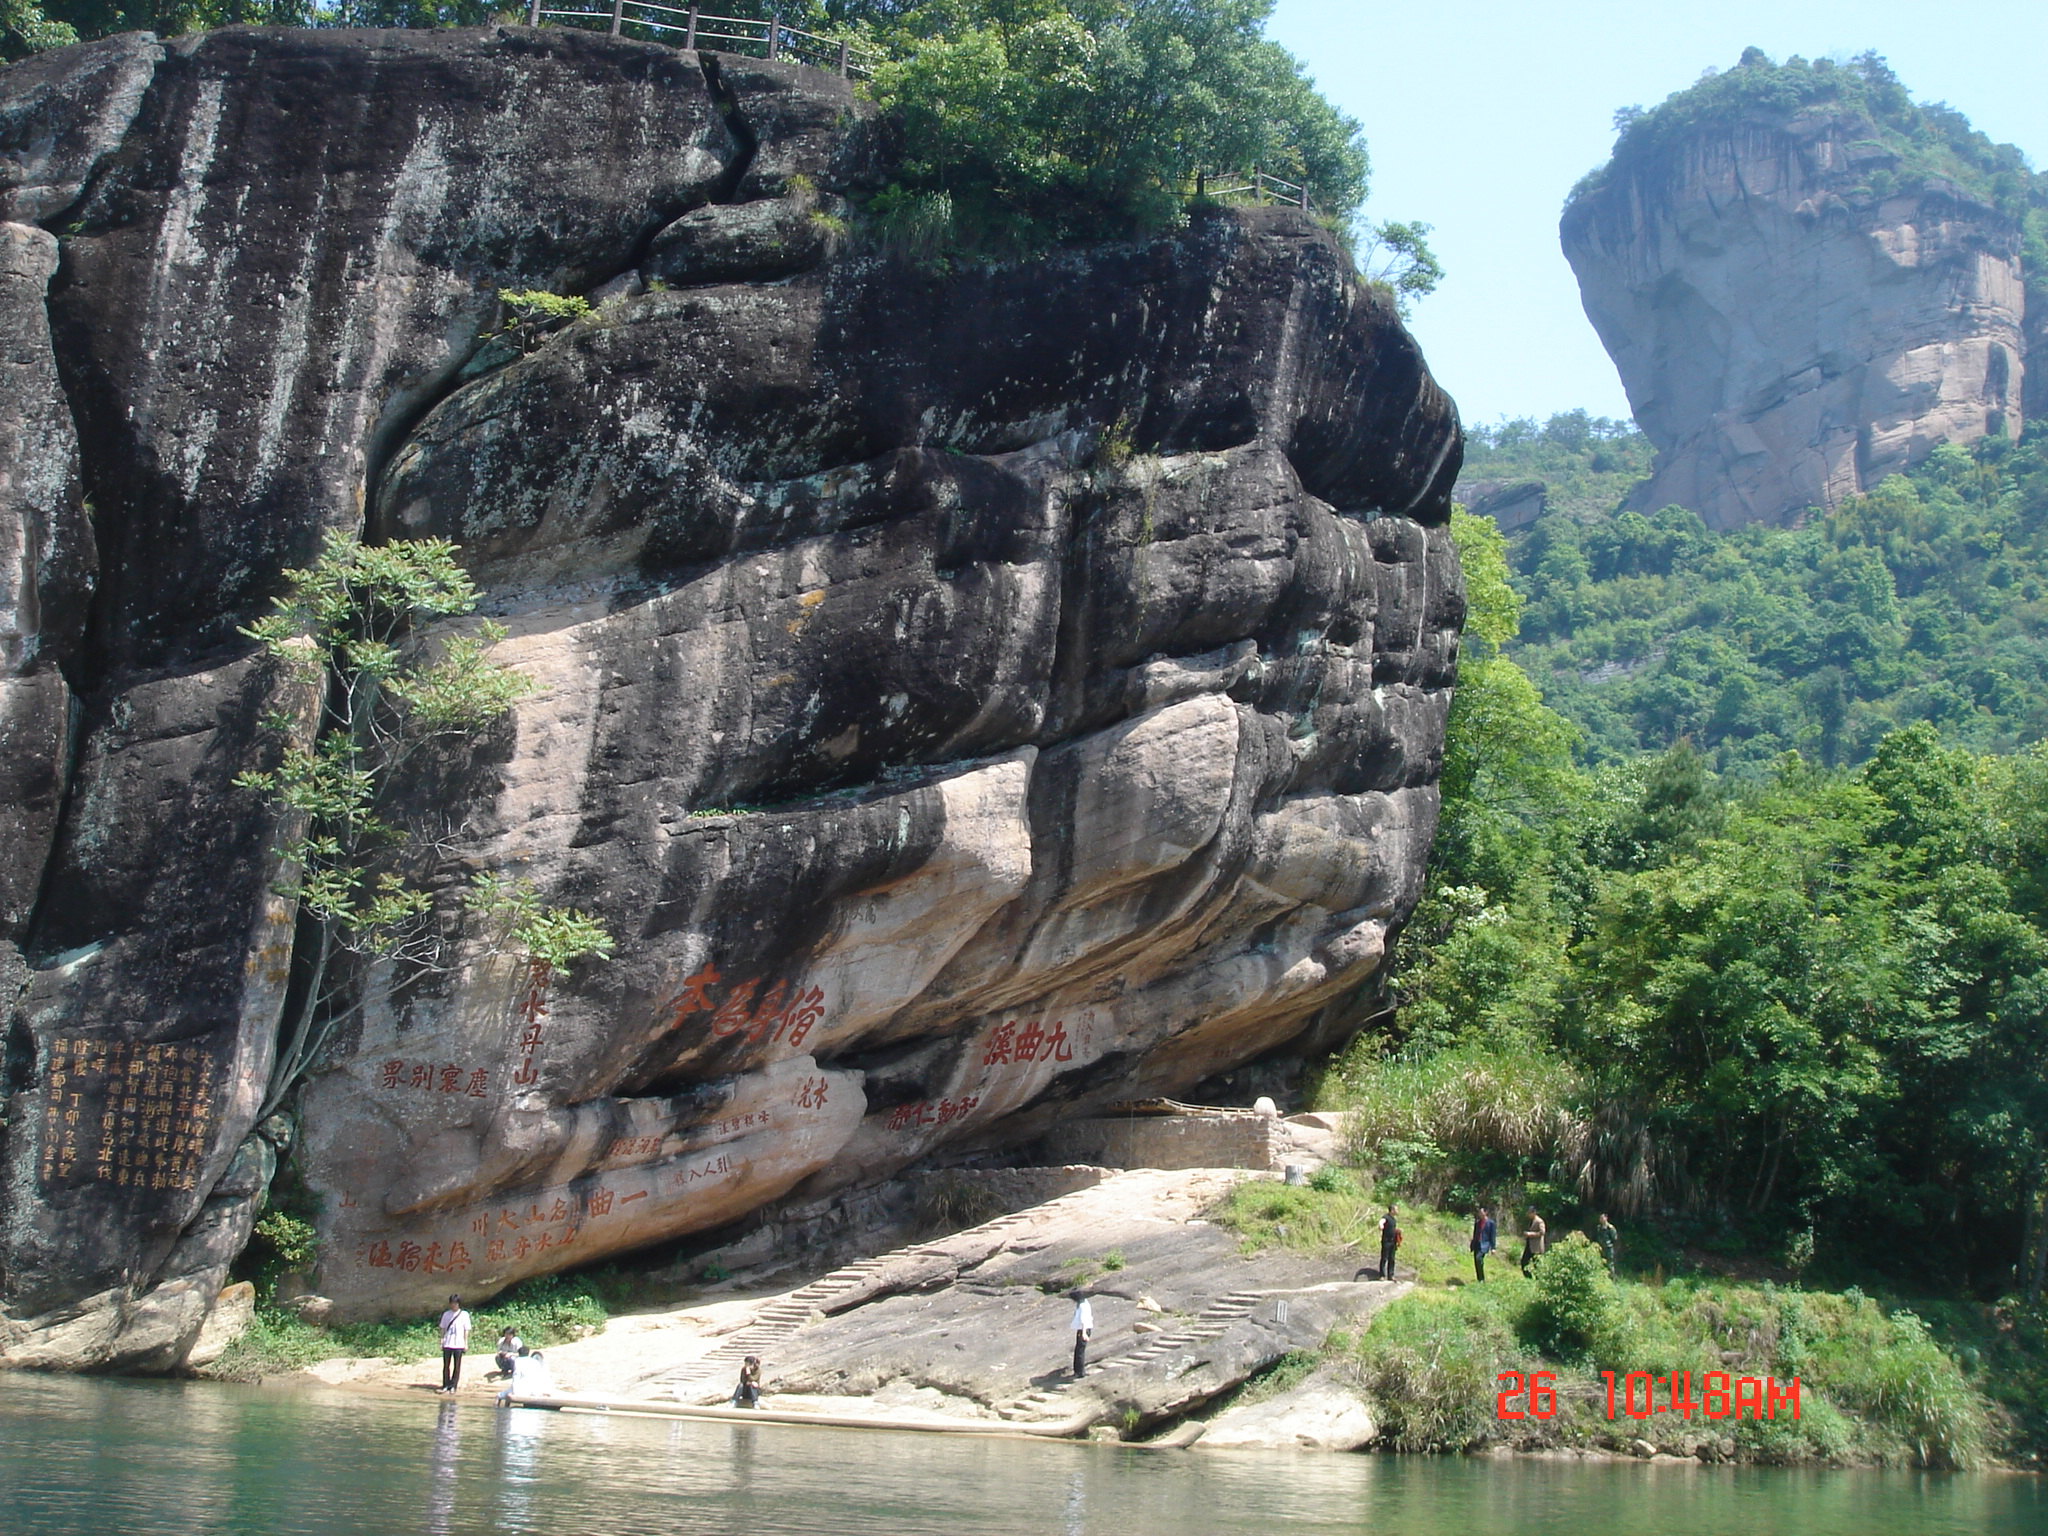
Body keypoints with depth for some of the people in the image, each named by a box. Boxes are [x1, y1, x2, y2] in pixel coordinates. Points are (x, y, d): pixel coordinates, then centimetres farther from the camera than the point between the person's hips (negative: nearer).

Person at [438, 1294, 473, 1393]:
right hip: (447, 1344, 2)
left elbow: (466, 1330, 3)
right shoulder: (446, 1314, 8)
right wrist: (441, 1341, 6)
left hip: (458, 1344, -2)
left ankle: (453, 1386, 8)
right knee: (446, 1365, 3)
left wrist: (466, 1343, -1)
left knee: (457, 1366, 2)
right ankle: (446, 1385, 11)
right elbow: (442, 1328, 12)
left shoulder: (464, 1315, 2)